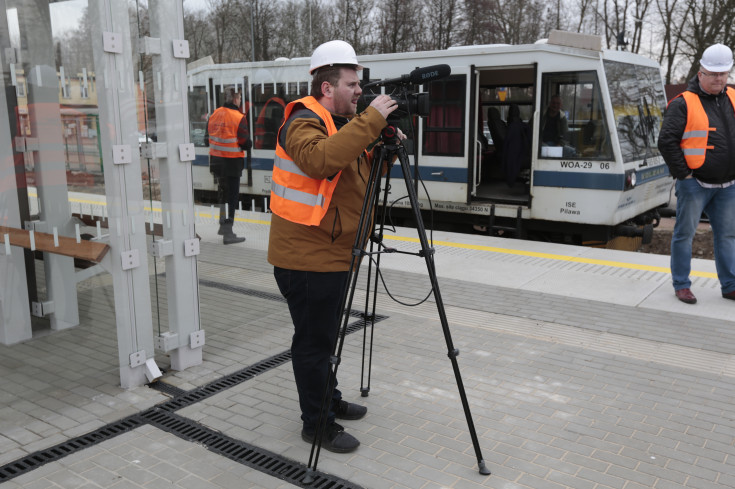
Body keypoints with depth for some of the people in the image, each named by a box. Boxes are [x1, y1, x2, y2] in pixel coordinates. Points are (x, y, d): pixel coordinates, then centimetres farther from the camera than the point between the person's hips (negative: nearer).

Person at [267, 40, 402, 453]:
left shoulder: (344, 124, 16)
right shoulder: (304, 123, -16)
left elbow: (363, 174, 20)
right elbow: (322, 158, -38)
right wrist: (371, 120, -34)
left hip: (335, 253, 10)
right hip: (308, 257, -10)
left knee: (327, 334, 22)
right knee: (314, 340, 0)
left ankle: (329, 399, 38)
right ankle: (317, 424, 13)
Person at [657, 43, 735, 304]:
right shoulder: (683, 103, -8)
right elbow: (666, 141, -13)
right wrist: (683, 174, -13)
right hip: (695, 183, -5)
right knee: (685, 233, 2)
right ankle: (681, 285, 13)